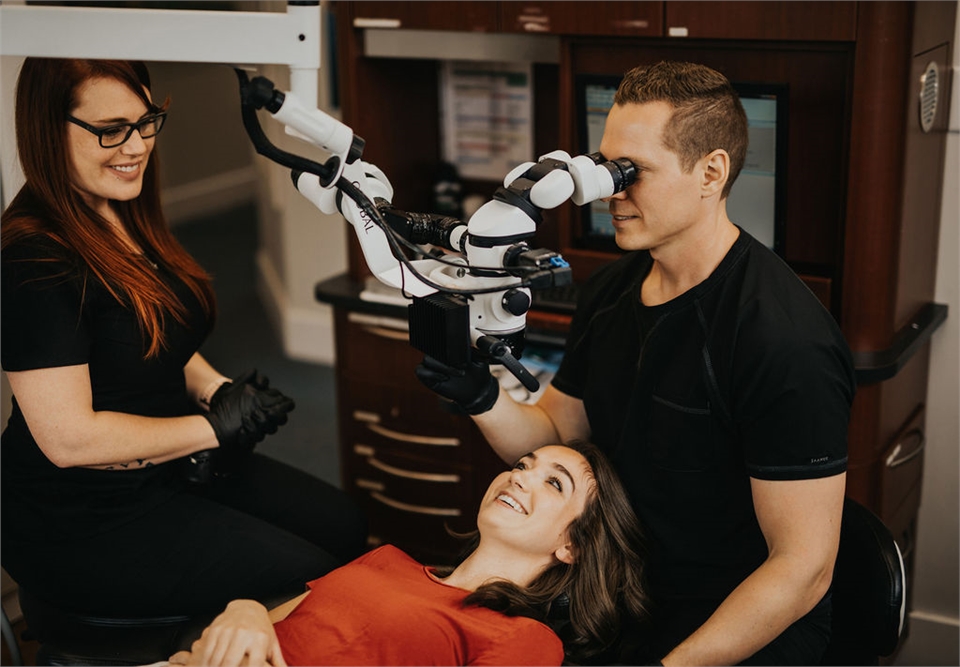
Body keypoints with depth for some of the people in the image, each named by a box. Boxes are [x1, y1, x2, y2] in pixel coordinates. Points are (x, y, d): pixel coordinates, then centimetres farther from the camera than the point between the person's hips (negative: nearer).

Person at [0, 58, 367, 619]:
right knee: (308, 579, -11)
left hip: (175, 467, 9)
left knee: (345, 527, 7)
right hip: (83, 523, -9)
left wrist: (218, 389, -3)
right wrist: (213, 426, -17)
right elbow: (68, 437, -26)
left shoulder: (127, 218, 5)